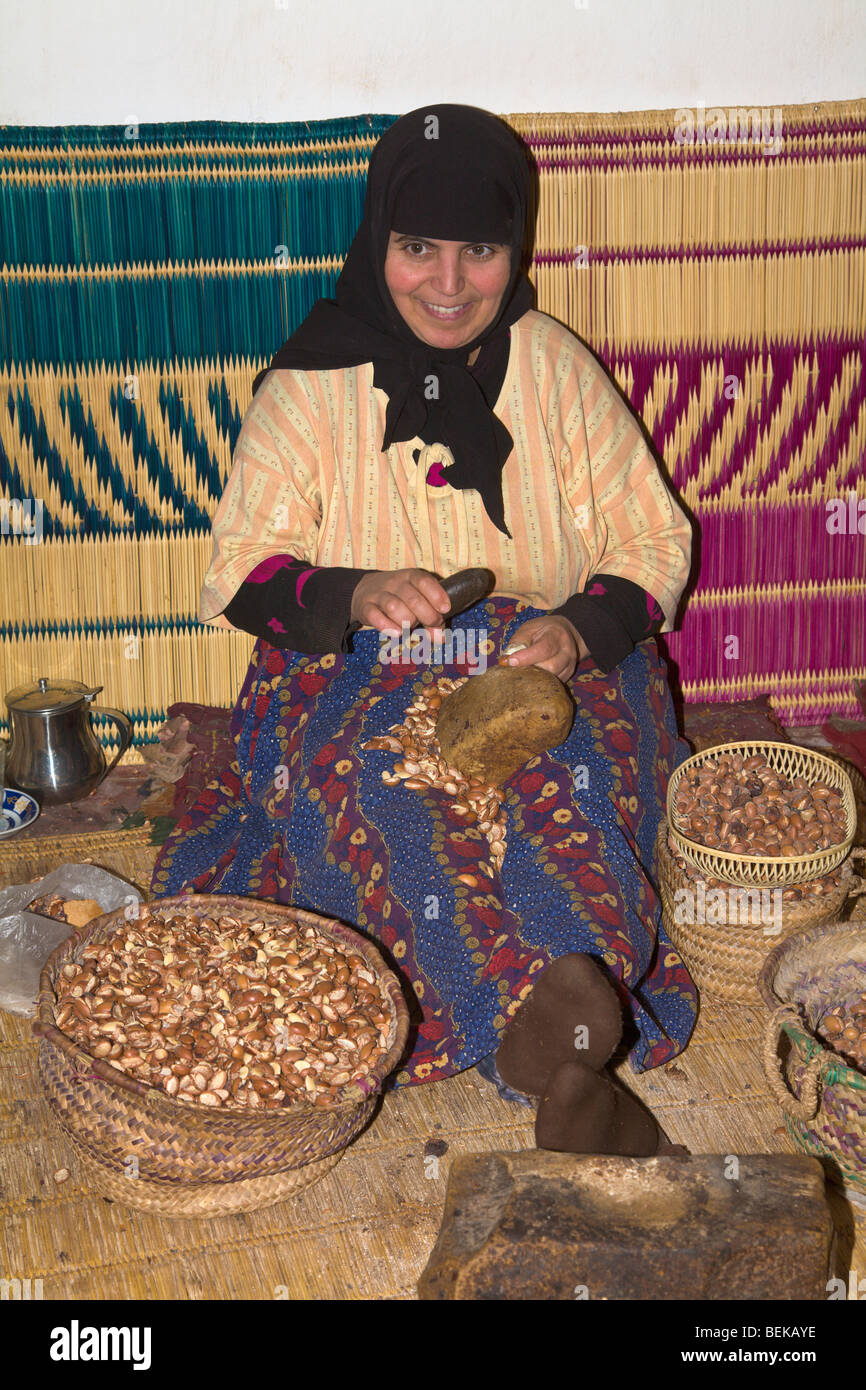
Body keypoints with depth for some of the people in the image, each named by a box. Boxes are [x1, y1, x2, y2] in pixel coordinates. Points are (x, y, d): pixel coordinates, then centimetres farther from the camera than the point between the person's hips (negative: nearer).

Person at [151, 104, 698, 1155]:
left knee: (559, 778, -34)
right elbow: (241, 573, -3)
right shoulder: (313, 381, 0)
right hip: (355, 678, 0)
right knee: (381, 784, -34)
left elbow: (654, 539, 4)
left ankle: (555, 1048, -33)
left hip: (549, 664, 1)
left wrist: (581, 628, -18)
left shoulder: (554, 367, 3)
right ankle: (573, 1035, -31)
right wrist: (357, 595, -25)